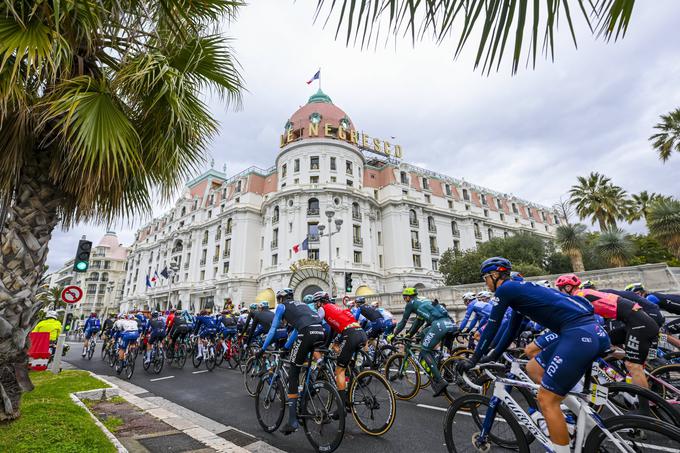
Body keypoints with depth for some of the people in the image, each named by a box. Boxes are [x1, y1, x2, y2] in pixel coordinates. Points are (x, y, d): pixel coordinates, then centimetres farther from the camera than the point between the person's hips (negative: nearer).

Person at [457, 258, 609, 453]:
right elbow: (512, 330, 29)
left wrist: (474, 359, 5)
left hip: (579, 335, -10)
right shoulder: (518, 290, 22)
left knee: (546, 400, -3)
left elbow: (492, 327, -3)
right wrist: (493, 357, 34)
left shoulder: (505, 289, -5)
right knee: (532, 368, 20)